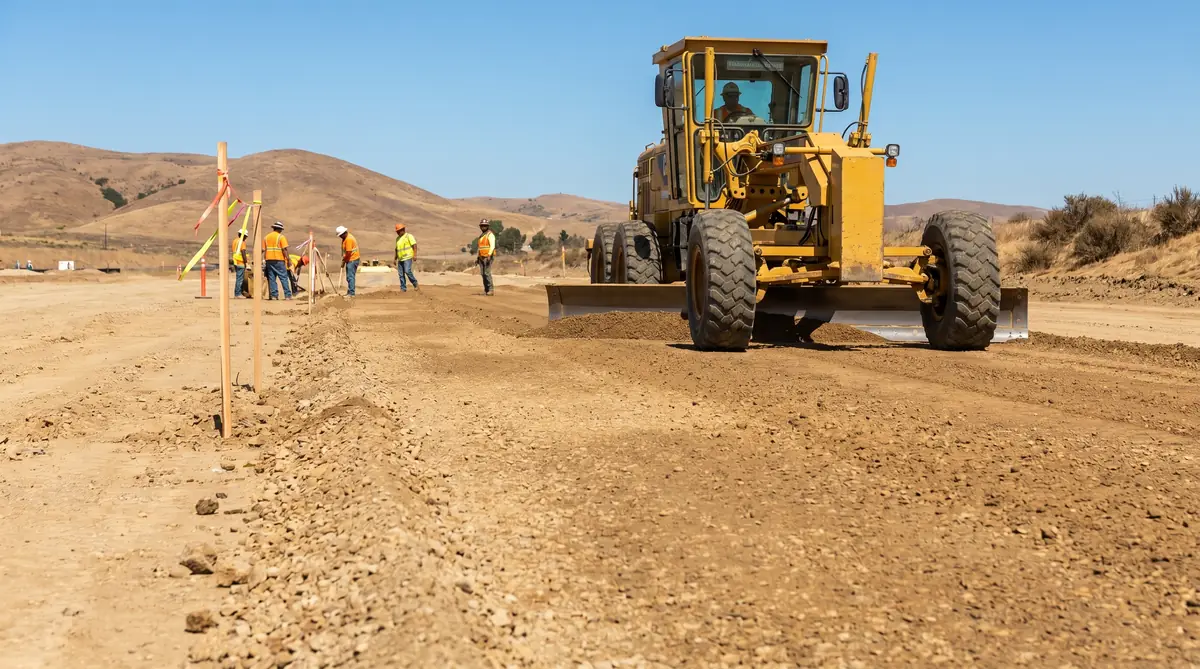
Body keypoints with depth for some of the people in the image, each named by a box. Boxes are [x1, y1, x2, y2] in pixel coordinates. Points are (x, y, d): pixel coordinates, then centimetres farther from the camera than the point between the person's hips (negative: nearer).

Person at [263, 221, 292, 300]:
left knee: (271, 278, 7)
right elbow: (284, 250, -11)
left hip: (269, 260, 5)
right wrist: (288, 260, -8)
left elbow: (263, 249, 8)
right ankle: (287, 295, -8)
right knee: (284, 278, -3)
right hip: (279, 260, -5)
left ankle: (274, 295, 5)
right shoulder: (281, 237, -4)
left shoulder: (266, 237, 12)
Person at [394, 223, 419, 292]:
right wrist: (395, 259, 21)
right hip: (400, 259, 7)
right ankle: (403, 289, 3)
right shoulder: (398, 238, 18)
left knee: (407, 271, -20)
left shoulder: (409, 236, -3)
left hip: (407, 257, -7)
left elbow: (414, 245, -11)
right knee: (401, 274, 1)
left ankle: (416, 285, -6)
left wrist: (415, 255, -21)